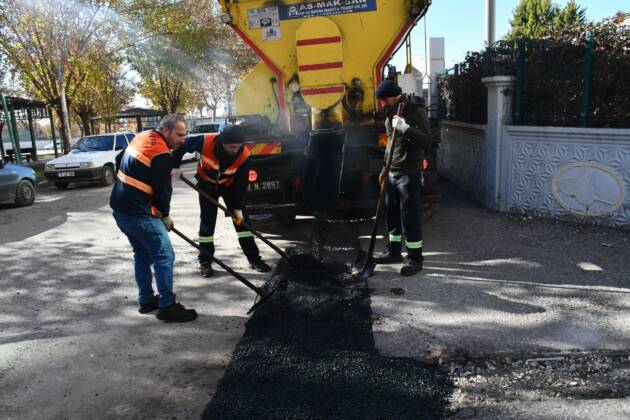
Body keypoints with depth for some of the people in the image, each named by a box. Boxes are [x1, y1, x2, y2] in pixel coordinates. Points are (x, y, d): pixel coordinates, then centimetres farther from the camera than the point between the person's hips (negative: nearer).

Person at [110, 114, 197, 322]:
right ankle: (167, 306, 2)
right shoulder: (162, 155, -18)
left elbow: (119, 161, 23)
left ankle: (146, 300, 29)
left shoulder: (142, 137, 10)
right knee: (164, 256, -3)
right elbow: (162, 190, -13)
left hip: (120, 208, 10)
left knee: (142, 255, 20)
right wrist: (165, 216, 4)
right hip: (139, 214, -10)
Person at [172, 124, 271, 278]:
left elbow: (241, 182, -21)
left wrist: (238, 207, -21)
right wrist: (176, 165, -14)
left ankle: (254, 258, 7)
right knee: (207, 221, -1)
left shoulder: (244, 155, -29)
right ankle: (205, 261, 11)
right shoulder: (206, 142, -34)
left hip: (229, 184, 1)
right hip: (207, 183, -1)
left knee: (241, 219, -2)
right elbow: (184, 144, -15)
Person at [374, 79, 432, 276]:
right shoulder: (391, 113, 13)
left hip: (409, 174, -8)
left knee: (409, 216, -4)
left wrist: (405, 128, -33)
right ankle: (394, 251, 28)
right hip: (392, 173, 8)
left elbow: (427, 141, -22)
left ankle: (415, 259, 7)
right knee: (392, 214, 14)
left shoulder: (416, 111, -13)